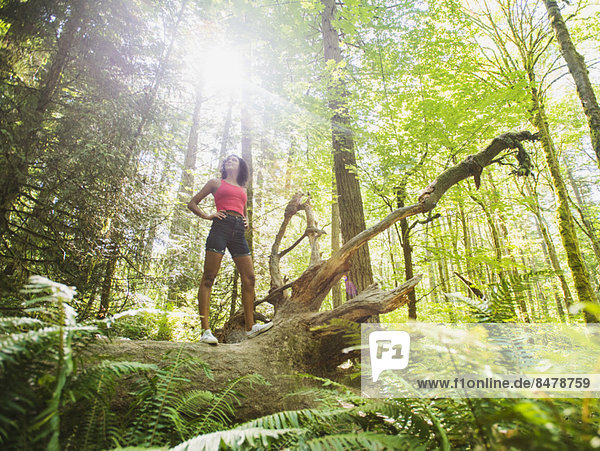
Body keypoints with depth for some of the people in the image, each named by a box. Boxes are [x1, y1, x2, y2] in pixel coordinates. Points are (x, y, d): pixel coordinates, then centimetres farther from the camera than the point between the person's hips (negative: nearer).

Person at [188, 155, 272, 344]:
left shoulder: (243, 190, 29)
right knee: (209, 277, -10)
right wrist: (207, 216, 0)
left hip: (239, 232, 5)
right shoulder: (216, 183, 18)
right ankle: (205, 330, -11)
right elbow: (192, 204, 16)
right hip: (221, 226, -5)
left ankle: (250, 326, 2)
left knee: (249, 278, -3)